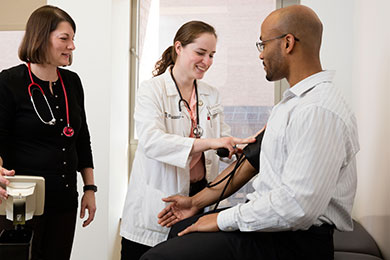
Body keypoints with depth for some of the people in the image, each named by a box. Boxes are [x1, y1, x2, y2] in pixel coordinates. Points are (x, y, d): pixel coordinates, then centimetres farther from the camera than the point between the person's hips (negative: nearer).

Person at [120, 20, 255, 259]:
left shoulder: (212, 96, 12)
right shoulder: (152, 90, -6)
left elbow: (223, 141, 10)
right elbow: (151, 141, -22)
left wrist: (246, 145, -12)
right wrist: (207, 143, -33)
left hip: (199, 195, 5)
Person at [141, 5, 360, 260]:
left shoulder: (318, 110, -23)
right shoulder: (293, 101, 13)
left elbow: (298, 205, -30)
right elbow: (253, 158, 15)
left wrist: (224, 219, -17)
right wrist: (196, 202, 14)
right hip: (270, 220, 10)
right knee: (180, 229, 21)